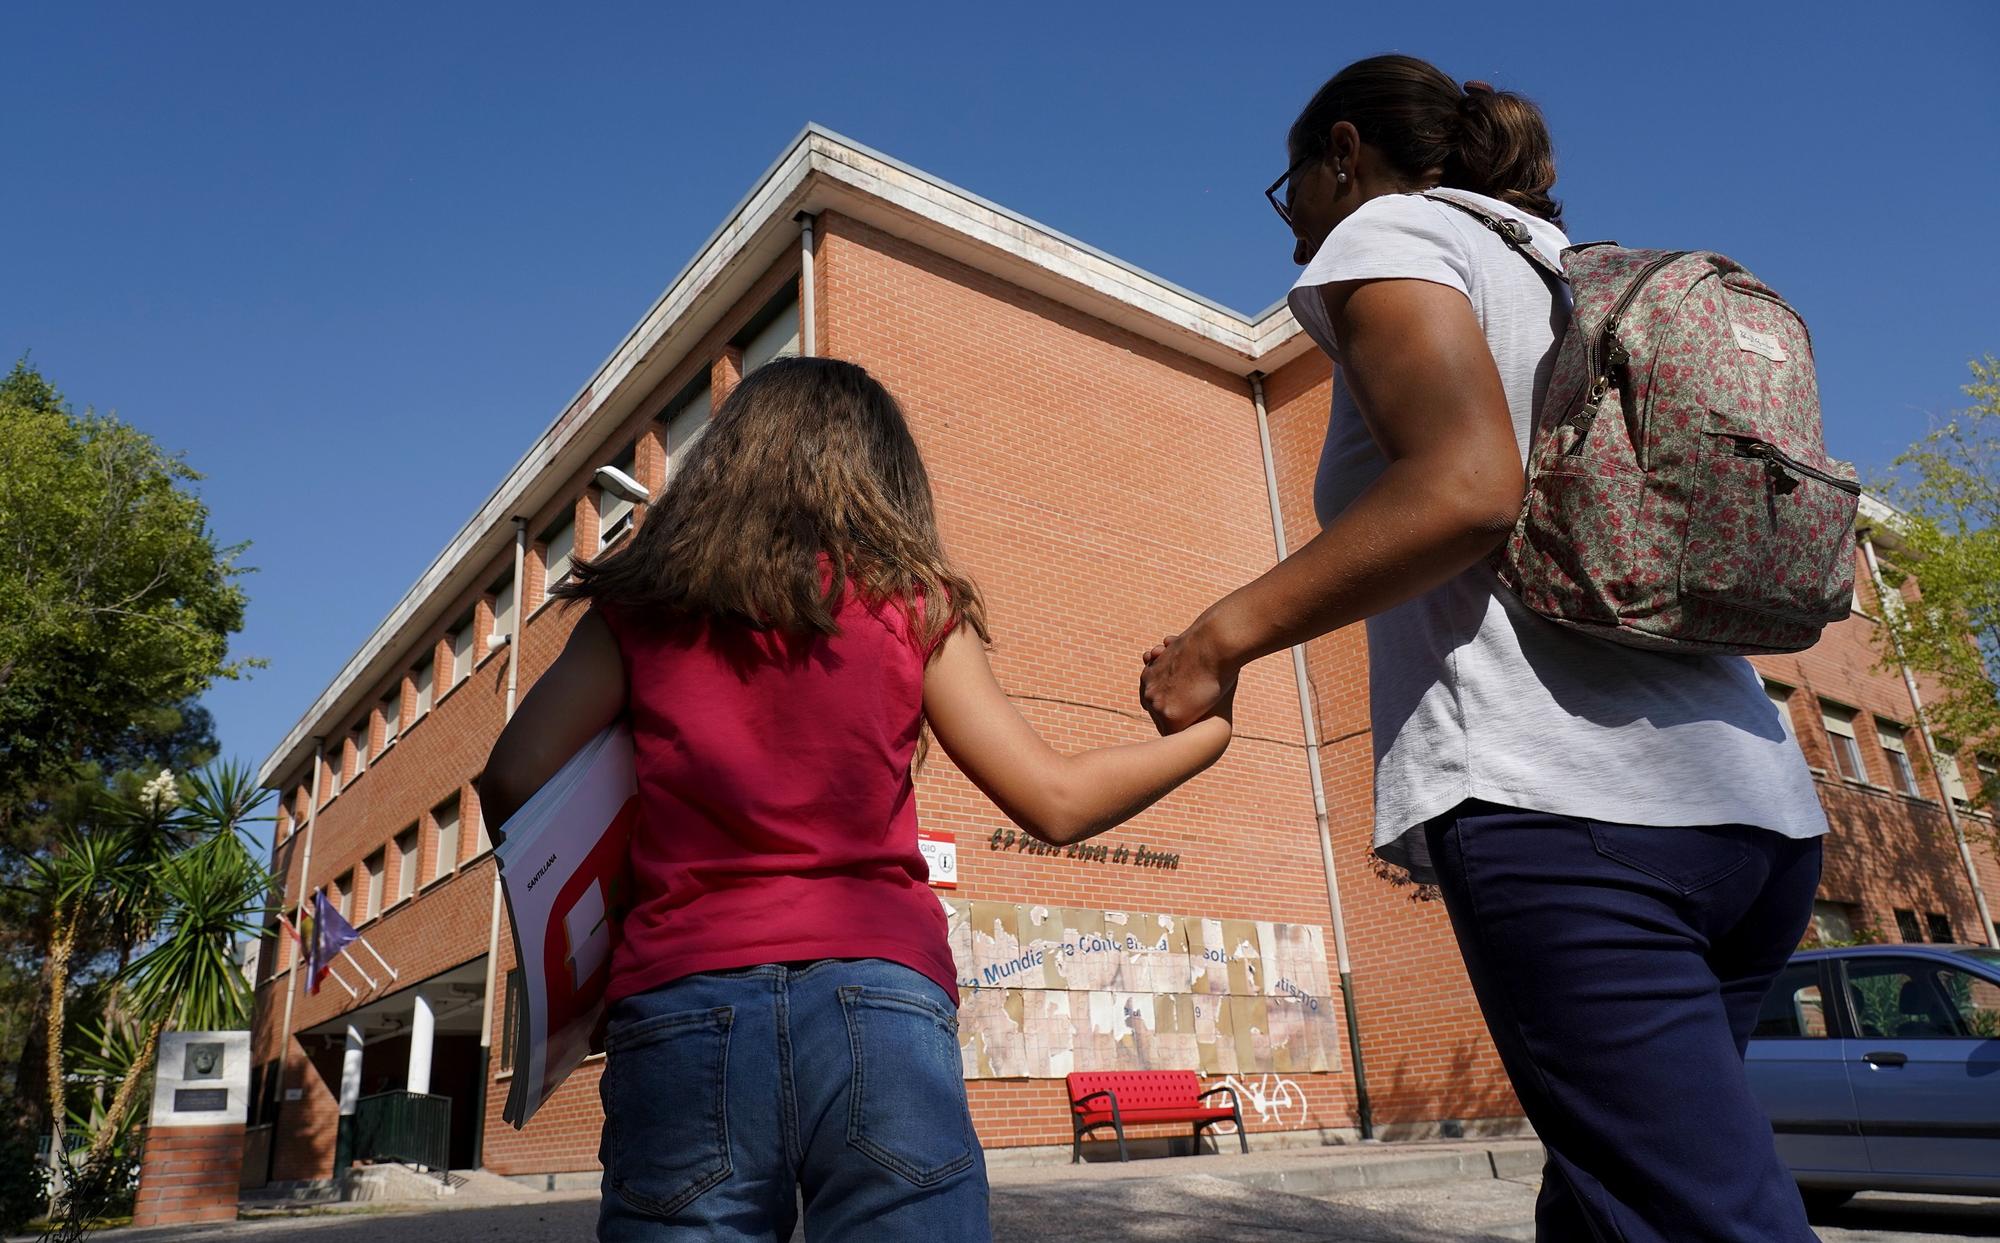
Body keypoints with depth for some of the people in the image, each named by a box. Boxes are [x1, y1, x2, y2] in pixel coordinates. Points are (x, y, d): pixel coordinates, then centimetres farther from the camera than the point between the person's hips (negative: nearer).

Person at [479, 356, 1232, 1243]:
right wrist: (1210, 730, 20)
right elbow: (1055, 802, 6)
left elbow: (513, 781, 3)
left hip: (678, 1007, 1)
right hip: (879, 1001, -1)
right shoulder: (911, 604, 8)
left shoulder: (641, 609, 11)